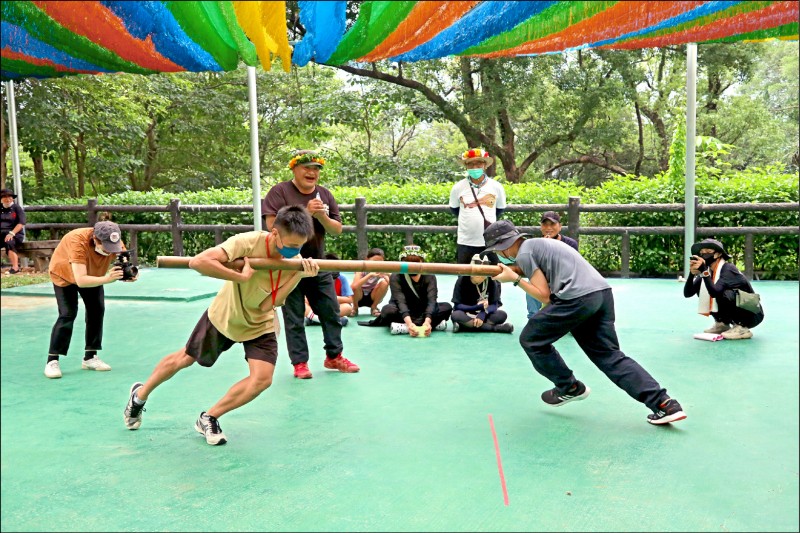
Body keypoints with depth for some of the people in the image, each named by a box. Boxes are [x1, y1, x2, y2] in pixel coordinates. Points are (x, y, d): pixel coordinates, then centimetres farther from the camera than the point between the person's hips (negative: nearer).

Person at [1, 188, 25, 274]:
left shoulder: (17, 208, 4)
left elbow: (21, 223, -8)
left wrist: (12, 233, -20)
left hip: (15, 234, -4)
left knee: (9, 243, -36)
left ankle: (15, 267, -35)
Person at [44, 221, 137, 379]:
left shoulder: (115, 242, -30)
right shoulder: (78, 241, -44)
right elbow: (81, 280, -49)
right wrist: (106, 279, -62)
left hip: (92, 274, 5)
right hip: (64, 274, -5)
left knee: (97, 311, -2)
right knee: (68, 314, -15)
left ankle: (90, 357, 12)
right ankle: (52, 361, -5)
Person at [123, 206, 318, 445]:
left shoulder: (296, 263, -22)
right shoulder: (248, 242, -33)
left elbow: (266, 306, -30)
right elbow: (198, 262, -45)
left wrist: (300, 275, -39)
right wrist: (242, 277, -44)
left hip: (260, 326, 2)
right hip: (224, 316, -2)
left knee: (262, 379, -17)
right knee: (184, 359, 17)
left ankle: (208, 419, 7)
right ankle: (140, 395, 47)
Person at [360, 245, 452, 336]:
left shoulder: (429, 277, -10)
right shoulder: (396, 277, -15)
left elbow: (432, 300, -24)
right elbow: (400, 301, -28)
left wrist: (427, 321, -44)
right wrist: (409, 323, -47)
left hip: (423, 311, 2)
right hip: (402, 313, -2)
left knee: (447, 307, -24)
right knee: (388, 310, -33)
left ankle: (403, 327, -33)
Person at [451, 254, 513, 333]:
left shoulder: (491, 282, -9)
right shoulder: (462, 280, -14)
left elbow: (494, 304, -10)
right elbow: (457, 305, -16)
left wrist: (483, 314, -31)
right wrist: (477, 307, -29)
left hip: (483, 314, 1)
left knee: (502, 315, -24)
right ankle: (495, 327, -34)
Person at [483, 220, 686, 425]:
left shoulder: (524, 253, 1)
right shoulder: (539, 244, 30)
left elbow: (544, 296, -2)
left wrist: (515, 280, 6)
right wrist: (516, 274, 22)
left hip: (578, 298, -9)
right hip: (603, 293, 9)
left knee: (530, 340, 10)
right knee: (610, 356, 9)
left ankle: (569, 388, 19)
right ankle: (664, 404, -1)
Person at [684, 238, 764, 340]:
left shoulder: (728, 269, -22)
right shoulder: (708, 271, -2)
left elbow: (714, 292, -37)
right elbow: (687, 293, -10)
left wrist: (704, 271, -36)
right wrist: (692, 273, -24)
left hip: (752, 314, -7)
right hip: (735, 315, 7)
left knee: (723, 294, -31)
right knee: (702, 290, -3)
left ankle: (742, 328, -14)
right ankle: (722, 324, 10)